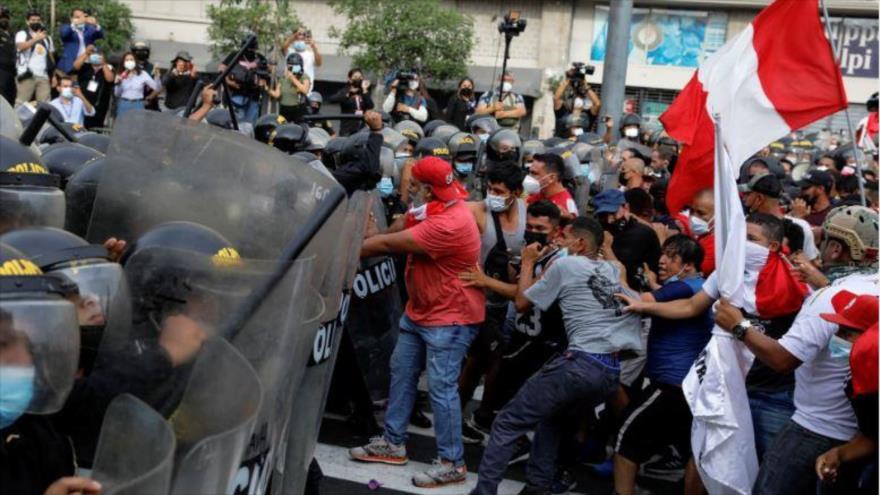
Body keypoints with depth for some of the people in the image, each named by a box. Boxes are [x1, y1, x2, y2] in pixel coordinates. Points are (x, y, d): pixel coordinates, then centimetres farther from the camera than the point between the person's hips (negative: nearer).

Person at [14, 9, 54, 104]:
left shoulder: (47, 37, 22)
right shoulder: (22, 34, 7)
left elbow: (51, 56, 21)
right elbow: (20, 46, -14)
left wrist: (54, 75, 10)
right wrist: (36, 38, -24)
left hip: (43, 76, 4)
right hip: (27, 75, -4)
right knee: (22, 102, -7)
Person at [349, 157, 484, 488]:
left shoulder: (448, 225, -29)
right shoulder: (435, 211, 5)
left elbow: (387, 244, -24)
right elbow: (394, 236, 4)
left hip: (449, 318, -10)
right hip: (420, 311, 10)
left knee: (441, 387, -7)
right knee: (401, 371, 14)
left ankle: (453, 464, 3)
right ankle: (393, 443, 26)